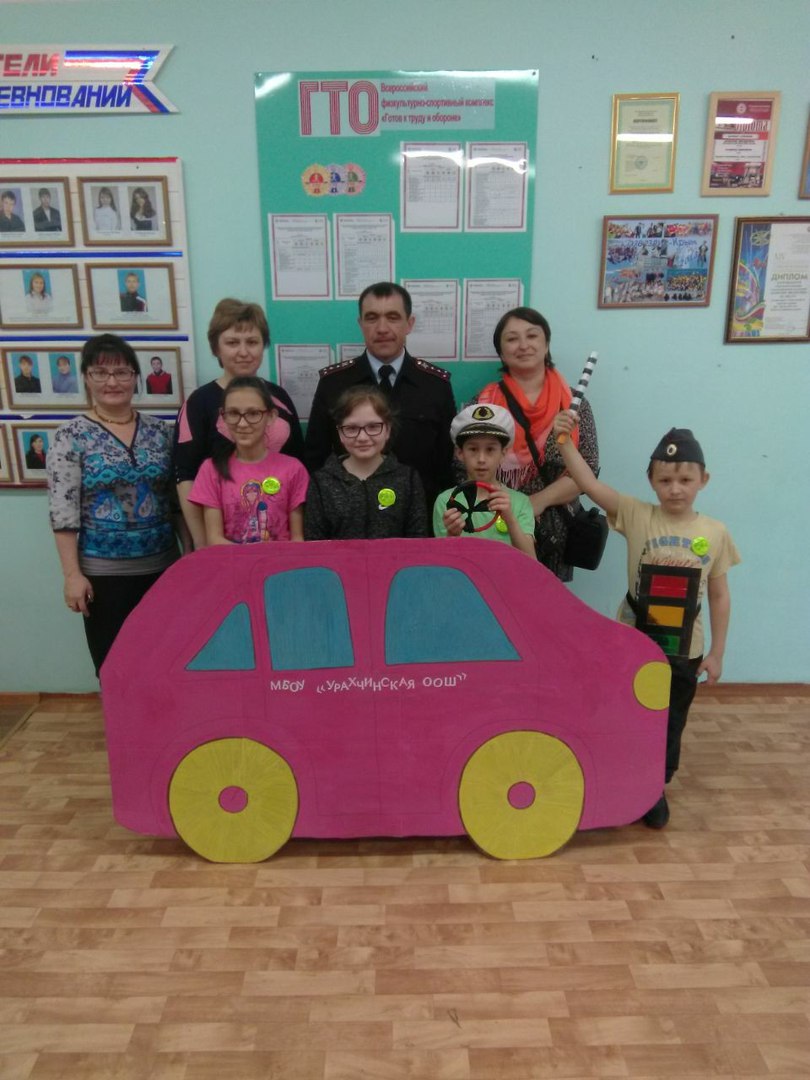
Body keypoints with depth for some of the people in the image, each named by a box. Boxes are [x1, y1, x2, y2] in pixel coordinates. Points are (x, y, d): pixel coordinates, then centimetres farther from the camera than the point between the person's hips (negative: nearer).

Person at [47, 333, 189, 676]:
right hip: (103, 571, -3)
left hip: (162, 565, 3)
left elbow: (177, 498, 7)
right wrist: (72, 574, -14)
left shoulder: (159, 430, 4)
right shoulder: (70, 437, -7)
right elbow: (63, 513, -10)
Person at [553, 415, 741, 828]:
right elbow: (589, 484, -21)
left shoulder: (715, 533, -4)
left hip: (684, 651, 2)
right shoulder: (637, 516, -10)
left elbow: (719, 596, 2)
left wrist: (716, 653, 4)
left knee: (669, 724, 17)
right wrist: (565, 442, -35)